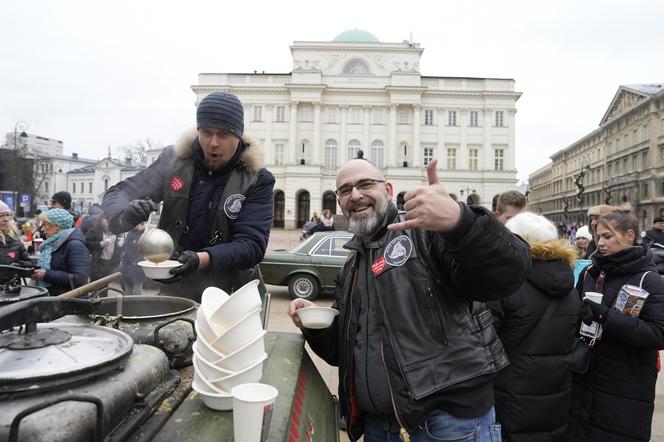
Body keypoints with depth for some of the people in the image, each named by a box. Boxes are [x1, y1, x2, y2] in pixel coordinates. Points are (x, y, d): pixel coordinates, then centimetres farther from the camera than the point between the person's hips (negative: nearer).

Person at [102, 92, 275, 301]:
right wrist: (125, 215, -19)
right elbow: (117, 194, 5)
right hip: (171, 292, 2)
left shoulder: (257, 179, -8)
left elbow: (252, 245, -15)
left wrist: (201, 259, -32)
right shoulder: (173, 160, 1)